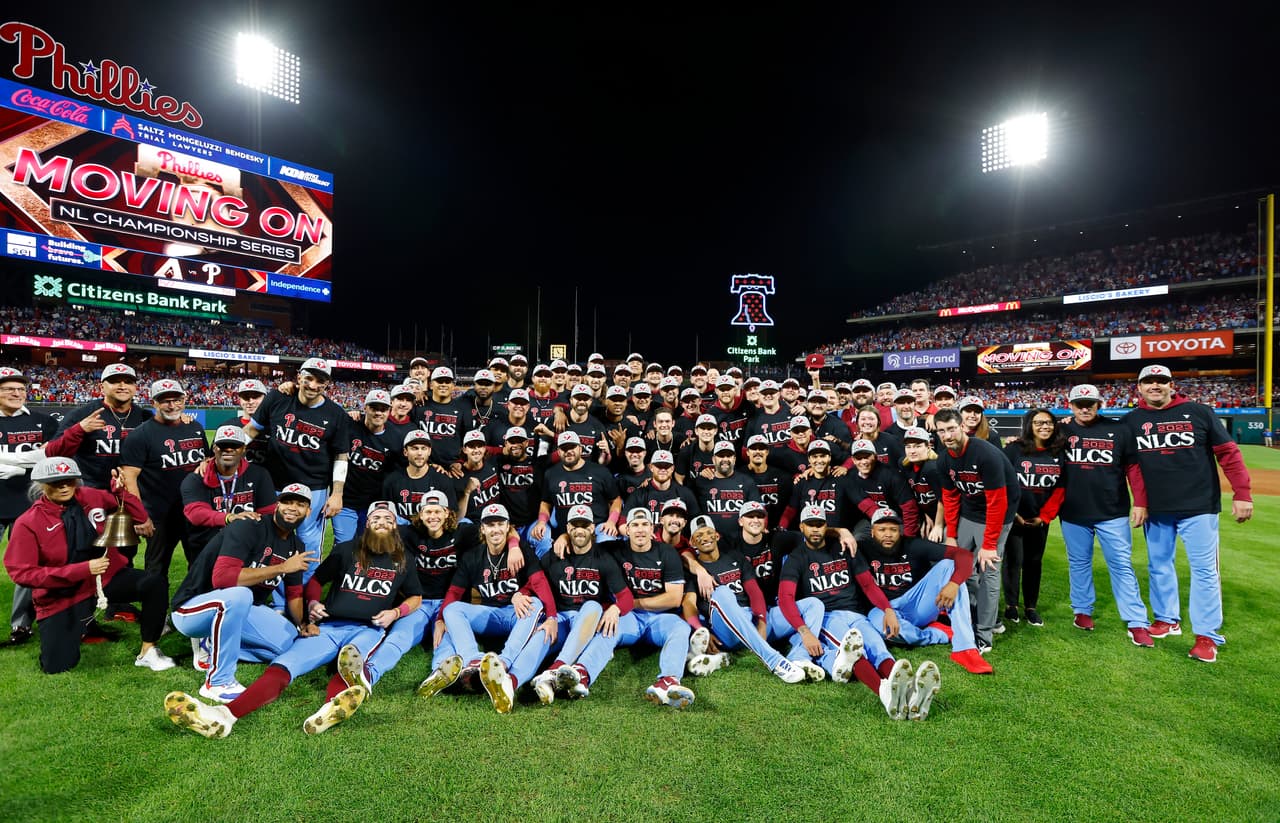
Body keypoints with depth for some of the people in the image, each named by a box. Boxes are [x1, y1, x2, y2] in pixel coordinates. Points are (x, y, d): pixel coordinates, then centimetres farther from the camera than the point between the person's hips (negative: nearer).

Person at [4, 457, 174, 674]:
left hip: (107, 578, 2)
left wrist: (121, 490, -19)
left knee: (155, 585, -26)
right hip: (62, 595, -1)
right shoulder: (27, 524, -11)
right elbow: (22, 573, -15)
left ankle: (147, 652, -10)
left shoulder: (93, 497, -5)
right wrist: (82, 569, -25)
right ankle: (79, 625, 30)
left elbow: (139, 517, 0)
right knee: (56, 666, -4)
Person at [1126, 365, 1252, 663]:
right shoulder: (1131, 421, 3)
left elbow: (1228, 453, -3)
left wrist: (1242, 494, -8)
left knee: (1204, 569, 1)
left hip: (1198, 506, -2)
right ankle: (1167, 619, 28)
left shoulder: (1198, 412, -2)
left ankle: (1207, 635, 10)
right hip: (1155, 509, 2)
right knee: (1159, 565, 12)